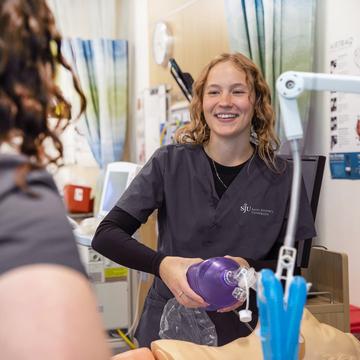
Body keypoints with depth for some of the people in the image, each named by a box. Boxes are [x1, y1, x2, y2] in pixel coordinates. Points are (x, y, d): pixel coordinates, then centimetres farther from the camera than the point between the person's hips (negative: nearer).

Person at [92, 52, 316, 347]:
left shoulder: (280, 176, -7)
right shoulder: (169, 163, -10)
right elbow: (106, 236, -13)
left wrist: (248, 269, -20)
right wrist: (162, 265, -30)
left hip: (244, 334, 1)